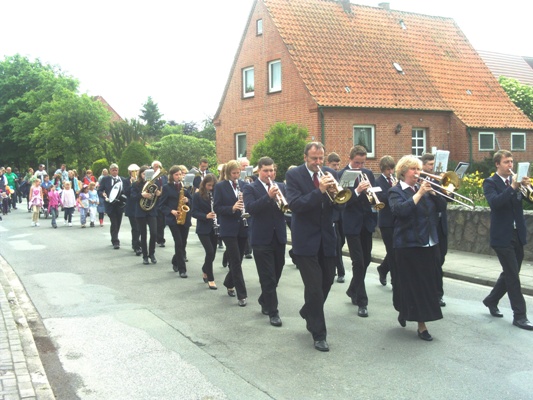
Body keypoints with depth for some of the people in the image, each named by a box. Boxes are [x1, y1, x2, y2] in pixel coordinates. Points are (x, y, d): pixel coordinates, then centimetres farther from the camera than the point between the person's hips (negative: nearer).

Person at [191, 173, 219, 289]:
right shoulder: (197, 195, -4)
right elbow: (194, 212, -8)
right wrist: (206, 216, -23)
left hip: (214, 228, 4)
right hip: (203, 229, -4)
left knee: (212, 253, 9)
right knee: (210, 252, -13)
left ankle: (205, 271, 38)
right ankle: (210, 279, -1)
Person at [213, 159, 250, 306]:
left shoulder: (244, 185, 7)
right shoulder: (220, 187, -3)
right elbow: (217, 208, -7)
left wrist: (246, 206, -15)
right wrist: (232, 208, -23)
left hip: (243, 228, 4)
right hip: (229, 229, -4)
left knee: (237, 260, 13)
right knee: (236, 261, -7)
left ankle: (229, 283, 37)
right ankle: (241, 294, -3)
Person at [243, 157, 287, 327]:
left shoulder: (280, 187, 11)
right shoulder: (250, 188, -3)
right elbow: (250, 208, -18)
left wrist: (280, 198, -19)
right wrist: (268, 196, -28)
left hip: (279, 237, 5)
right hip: (262, 239, -5)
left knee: (276, 275, 15)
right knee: (268, 277, -3)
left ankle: (264, 301, 36)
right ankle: (273, 312, 5)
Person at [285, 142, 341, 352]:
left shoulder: (330, 174, 4)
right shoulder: (294, 175, -8)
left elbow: (339, 202, 0)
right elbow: (294, 205, -20)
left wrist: (333, 189, -21)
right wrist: (319, 190, -29)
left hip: (327, 237, 5)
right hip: (306, 238, -5)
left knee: (327, 280, 14)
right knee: (314, 286, -4)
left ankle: (308, 312, 40)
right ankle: (319, 334, 8)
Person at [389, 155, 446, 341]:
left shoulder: (423, 189, 13)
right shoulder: (396, 192, -4)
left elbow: (441, 206, 6)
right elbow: (400, 210, -23)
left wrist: (433, 192, -9)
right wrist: (419, 194, -23)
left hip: (429, 243, 6)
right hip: (409, 244, -6)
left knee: (428, 283, 9)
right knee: (414, 284, -3)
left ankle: (405, 313, 26)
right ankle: (421, 325, 8)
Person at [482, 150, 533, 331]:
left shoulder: (515, 180, 9)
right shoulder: (490, 183, -6)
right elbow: (494, 202, -24)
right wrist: (512, 187, -30)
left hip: (518, 234, 6)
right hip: (503, 236, -6)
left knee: (510, 273, 14)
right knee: (513, 275, -6)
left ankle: (491, 300, 33)